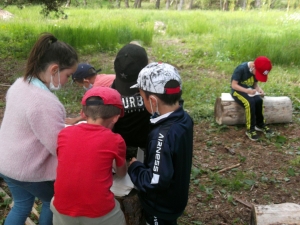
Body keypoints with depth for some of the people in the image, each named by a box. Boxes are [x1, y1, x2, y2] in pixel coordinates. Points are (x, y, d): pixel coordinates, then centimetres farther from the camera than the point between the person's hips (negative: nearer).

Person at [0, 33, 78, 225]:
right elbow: (60, 146, -28)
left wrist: (64, 125, 9)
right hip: (28, 170, -8)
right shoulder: (44, 102, -32)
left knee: (22, 205, 26)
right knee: (54, 203, 20)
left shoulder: (21, 84, -2)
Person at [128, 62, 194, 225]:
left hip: (161, 207, -7)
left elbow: (154, 182, -32)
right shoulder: (184, 119, -10)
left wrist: (134, 166, -17)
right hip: (175, 198, 7)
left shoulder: (162, 136, -36)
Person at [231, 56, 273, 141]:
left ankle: (260, 124, -6)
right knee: (250, 102, -32)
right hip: (238, 91, -6)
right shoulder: (241, 69, -23)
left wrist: (259, 89, -13)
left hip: (249, 91, 6)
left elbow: (255, 83, 9)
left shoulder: (257, 70, -3)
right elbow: (234, 85, -22)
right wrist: (247, 90, -33)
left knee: (259, 100, -24)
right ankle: (250, 129, -23)